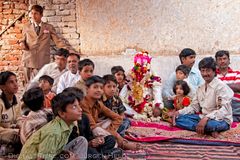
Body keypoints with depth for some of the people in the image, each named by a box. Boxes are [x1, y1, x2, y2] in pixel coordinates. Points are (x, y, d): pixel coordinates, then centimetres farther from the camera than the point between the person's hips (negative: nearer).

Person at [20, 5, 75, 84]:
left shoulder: (49, 27, 8)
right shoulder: (26, 27, 14)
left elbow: (58, 41, 4)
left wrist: (70, 50, -8)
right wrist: (22, 43, 0)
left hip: (43, 62, -2)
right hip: (28, 61, 2)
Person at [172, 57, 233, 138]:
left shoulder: (221, 86, -13)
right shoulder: (201, 88, 11)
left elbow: (224, 110, -24)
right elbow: (194, 106, 14)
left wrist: (206, 118, -37)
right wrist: (179, 112, -3)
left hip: (221, 120, -8)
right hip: (204, 118, 8)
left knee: (209, 124, -43)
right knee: (179, 118, -7)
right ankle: (208, 130, -17)